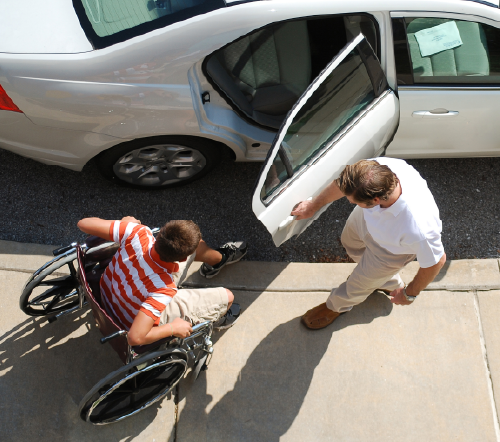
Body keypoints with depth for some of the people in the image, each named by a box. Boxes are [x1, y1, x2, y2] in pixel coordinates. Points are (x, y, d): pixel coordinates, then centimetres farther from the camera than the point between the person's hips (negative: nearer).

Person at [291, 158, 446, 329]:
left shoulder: (419, 230, -50)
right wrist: (313, 205, 1)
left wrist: (410, 294, -9)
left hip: (391, 249, -5)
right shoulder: (379, 167, -38)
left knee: (360, 283, 19)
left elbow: (437, 261, -28)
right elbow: (344, 183, -15)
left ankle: (337, 305, 57)